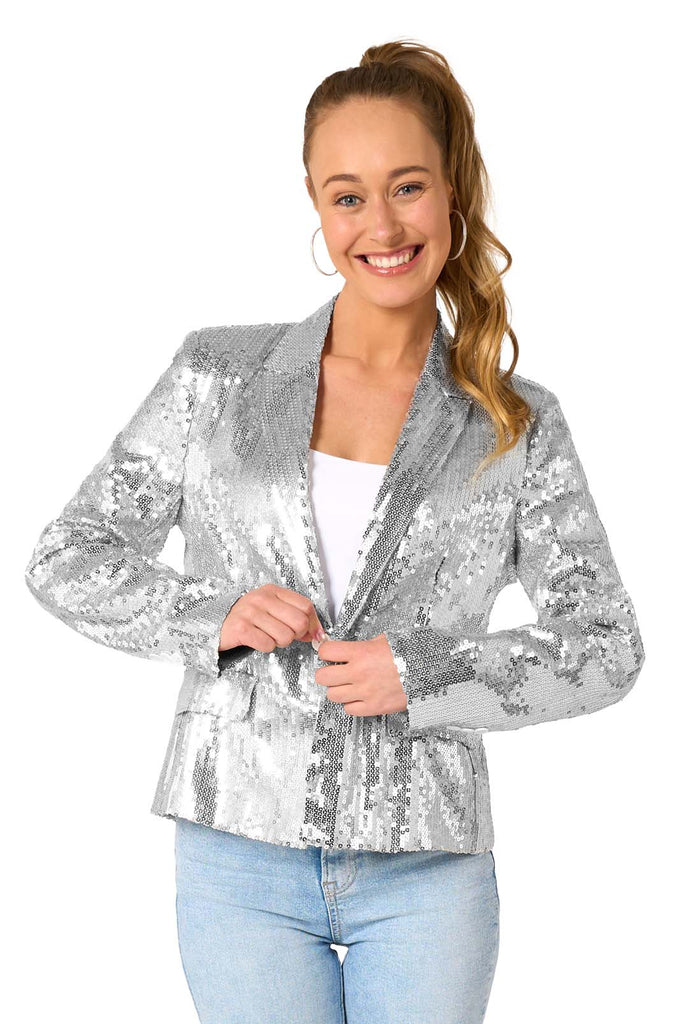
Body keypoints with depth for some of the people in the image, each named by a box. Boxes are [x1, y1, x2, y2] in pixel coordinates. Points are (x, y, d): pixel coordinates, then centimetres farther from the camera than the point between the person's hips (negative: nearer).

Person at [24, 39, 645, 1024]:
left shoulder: (517, 424, 2)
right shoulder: (219, 376, 2)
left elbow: (606, 643, 2)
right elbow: (65, 561, 5)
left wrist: (423, 675, -13)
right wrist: (212, 617, -13)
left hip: (425, 867, 0)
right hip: (243, 857, 0)